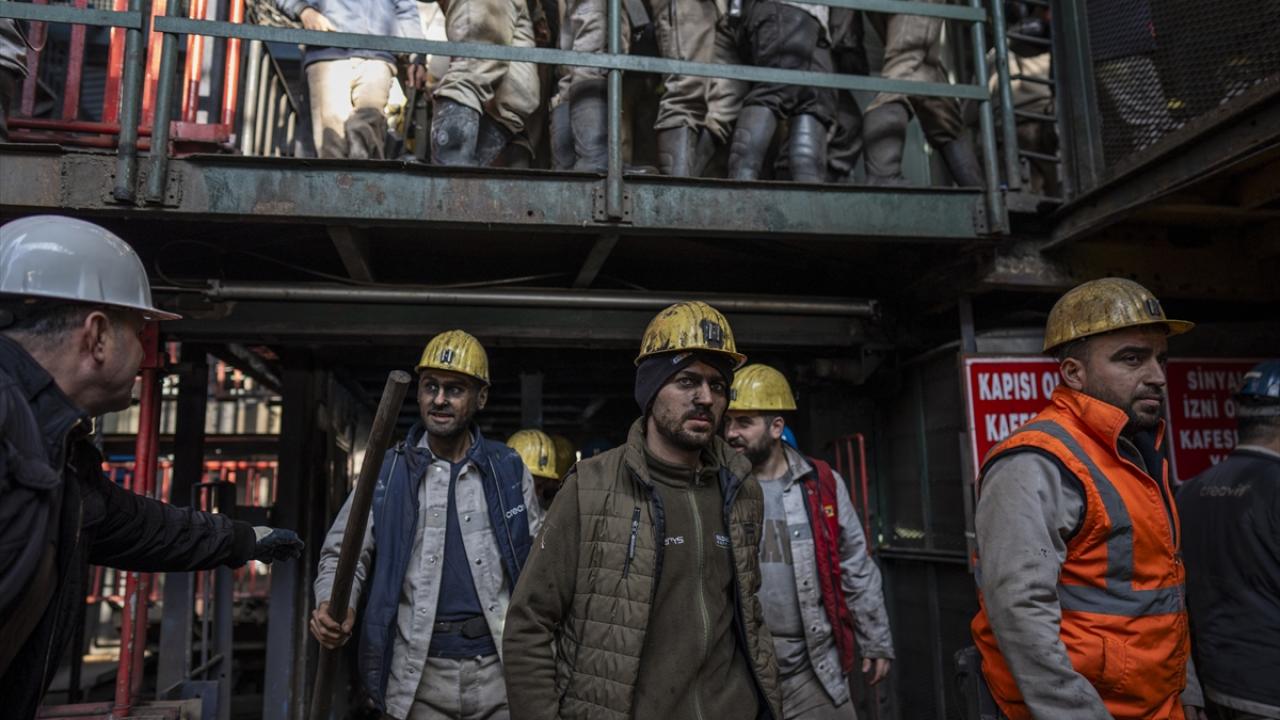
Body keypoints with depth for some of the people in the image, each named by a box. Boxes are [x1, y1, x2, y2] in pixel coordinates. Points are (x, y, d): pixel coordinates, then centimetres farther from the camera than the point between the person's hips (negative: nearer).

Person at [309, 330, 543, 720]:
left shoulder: (509, 470, 4)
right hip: (418, 675, 0)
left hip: (499, 669, 0)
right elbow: (344, 552, 4)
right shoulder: (388, 471, 3)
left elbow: (537, 559, 10)